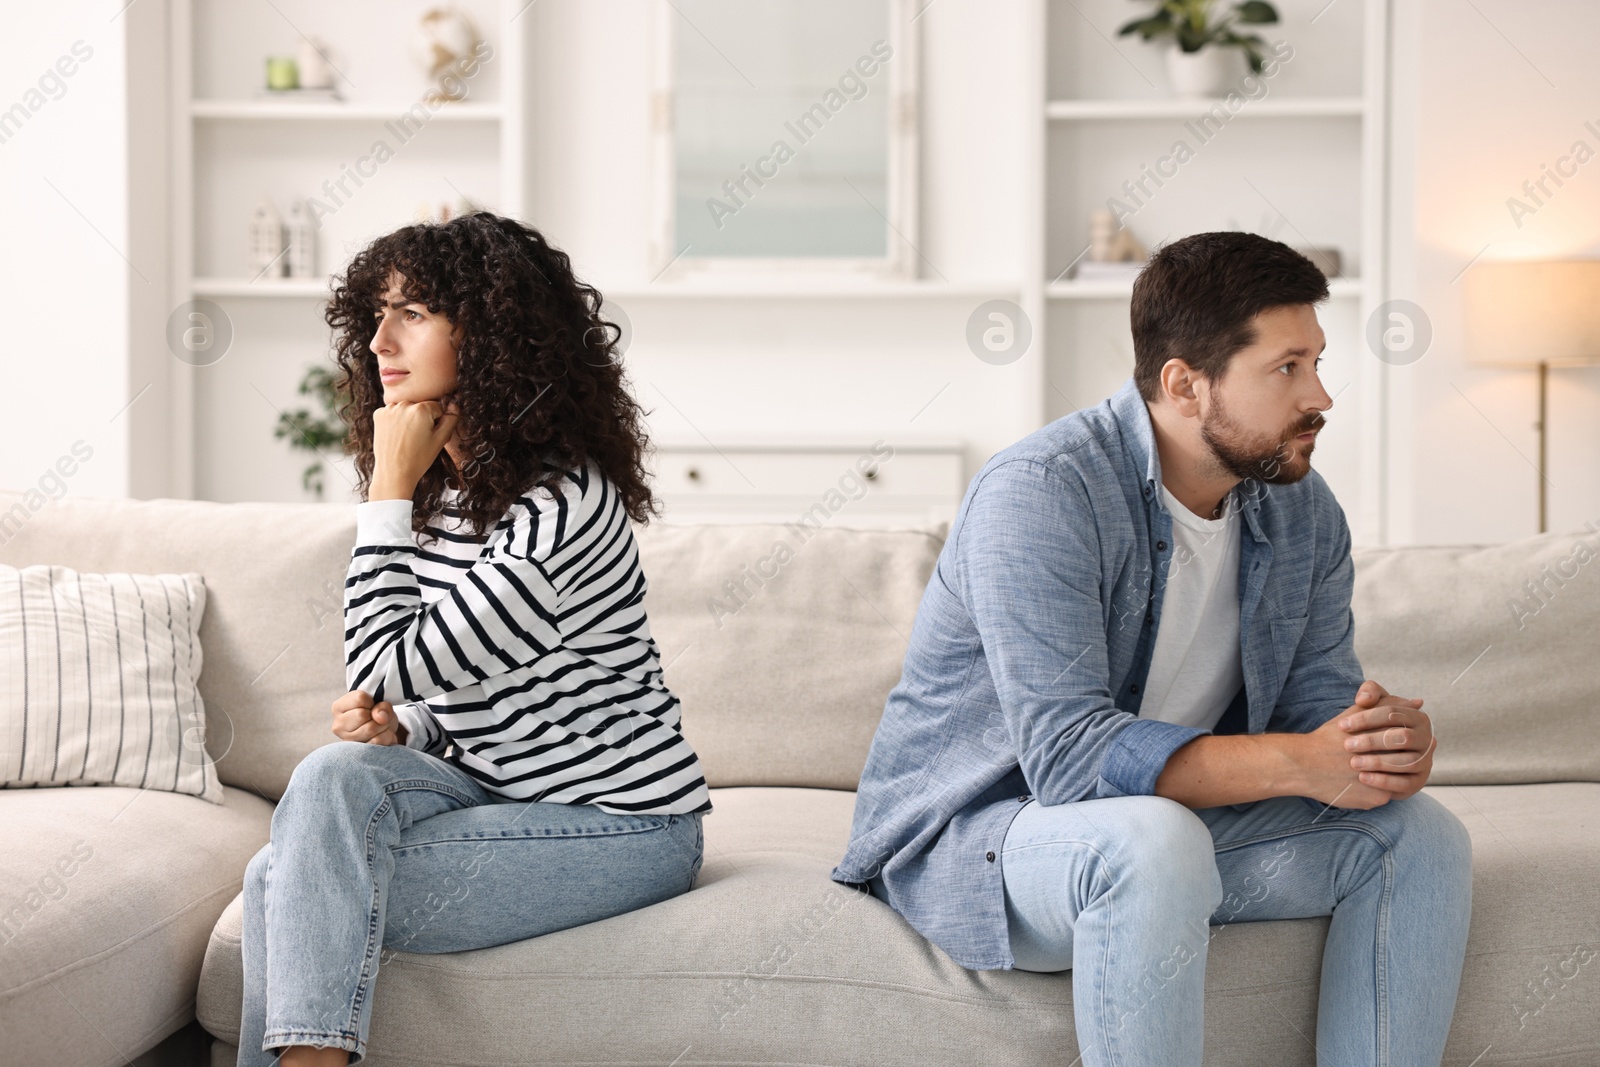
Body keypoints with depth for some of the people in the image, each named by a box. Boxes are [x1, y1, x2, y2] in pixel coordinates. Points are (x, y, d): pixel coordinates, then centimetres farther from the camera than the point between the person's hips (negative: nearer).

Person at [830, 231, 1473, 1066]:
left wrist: (1385, 744, -25)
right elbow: (1068, 753, -31)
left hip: (1175, 820, 7)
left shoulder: (1303, 512, 1)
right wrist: (1299, 763, -37)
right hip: (969, 837, -7)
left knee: (1421, 835, -8)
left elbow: (1319, 700, 1)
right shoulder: (1039, 493, -24)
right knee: (1152, 842, -38)